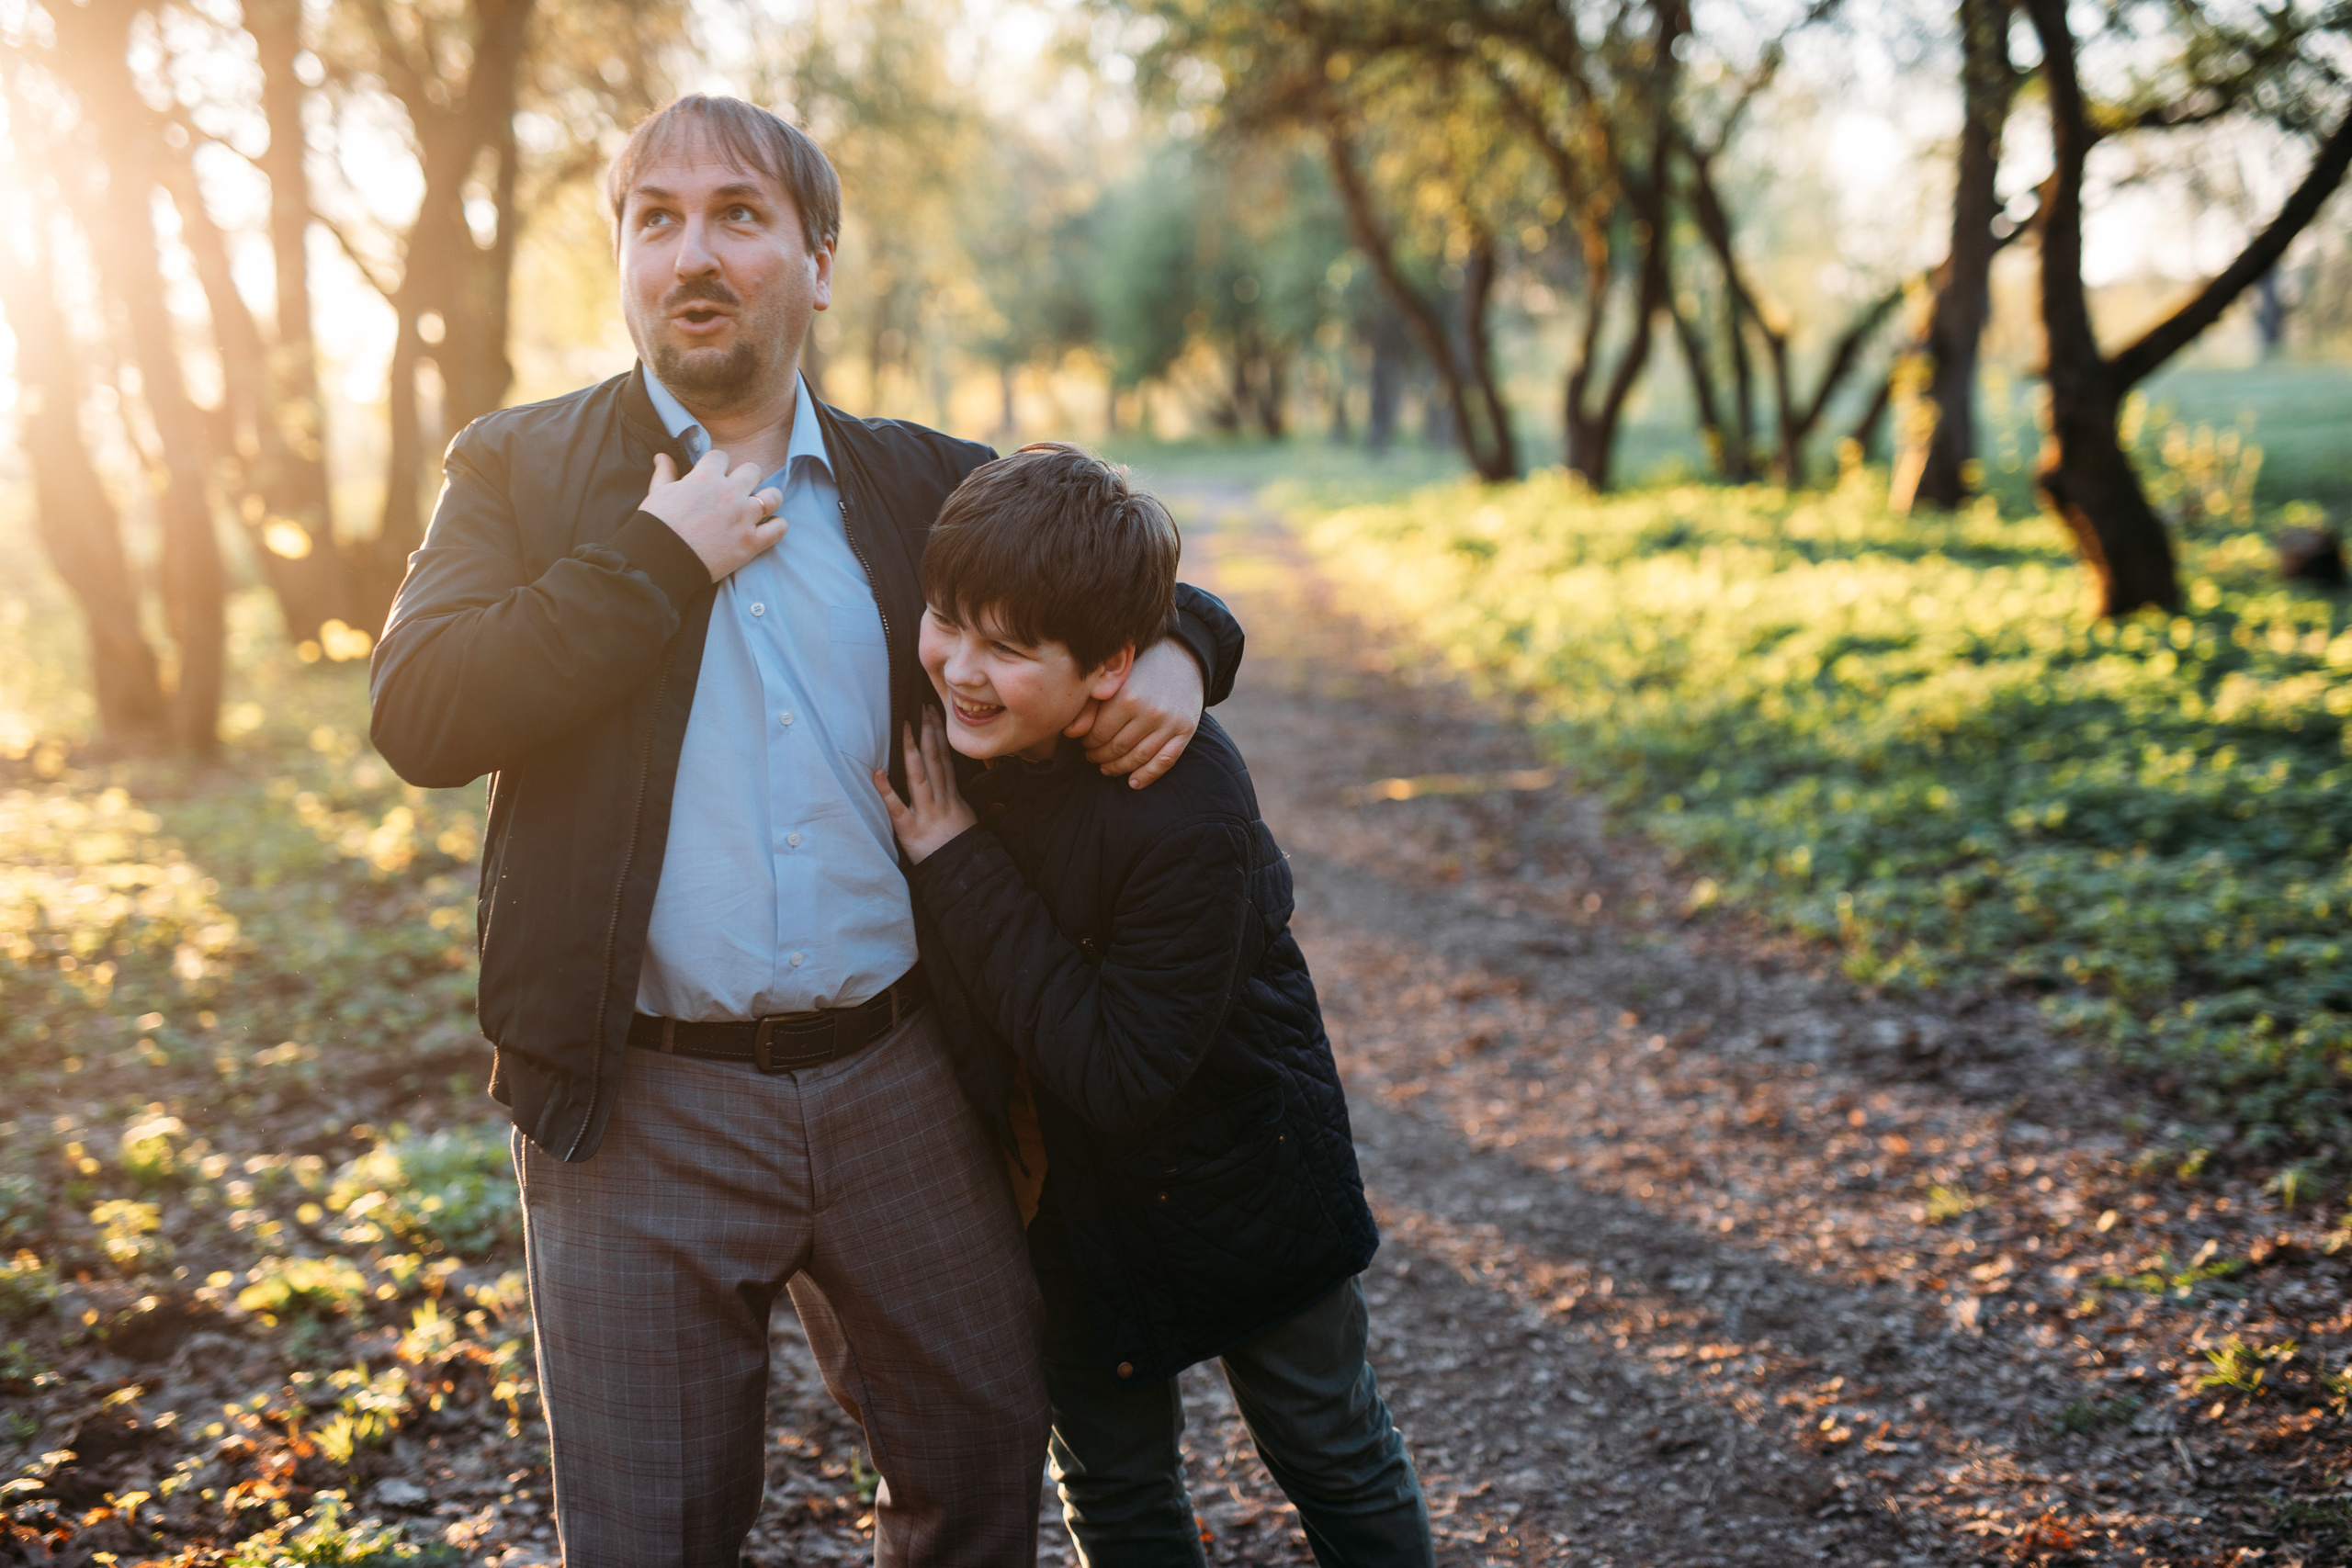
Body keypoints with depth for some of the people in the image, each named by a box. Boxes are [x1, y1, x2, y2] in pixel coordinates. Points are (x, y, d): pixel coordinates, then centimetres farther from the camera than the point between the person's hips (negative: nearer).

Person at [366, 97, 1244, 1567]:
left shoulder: (923, 485, 8)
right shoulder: (522, 473, 2)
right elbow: (420, 712, -12)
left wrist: (1176, 650, -4)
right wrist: (663, 557, -13)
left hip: (899, 1074, 3)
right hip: (644, 1102, -2)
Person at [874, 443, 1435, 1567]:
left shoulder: (1187, 816, -35)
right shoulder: (951, 726, -16)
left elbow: (1121, 1076, -33)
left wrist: (962, 872, -33)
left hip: (1229, 1166, -5)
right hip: (1067, 1170, 5)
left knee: (1328, 1451, 17)